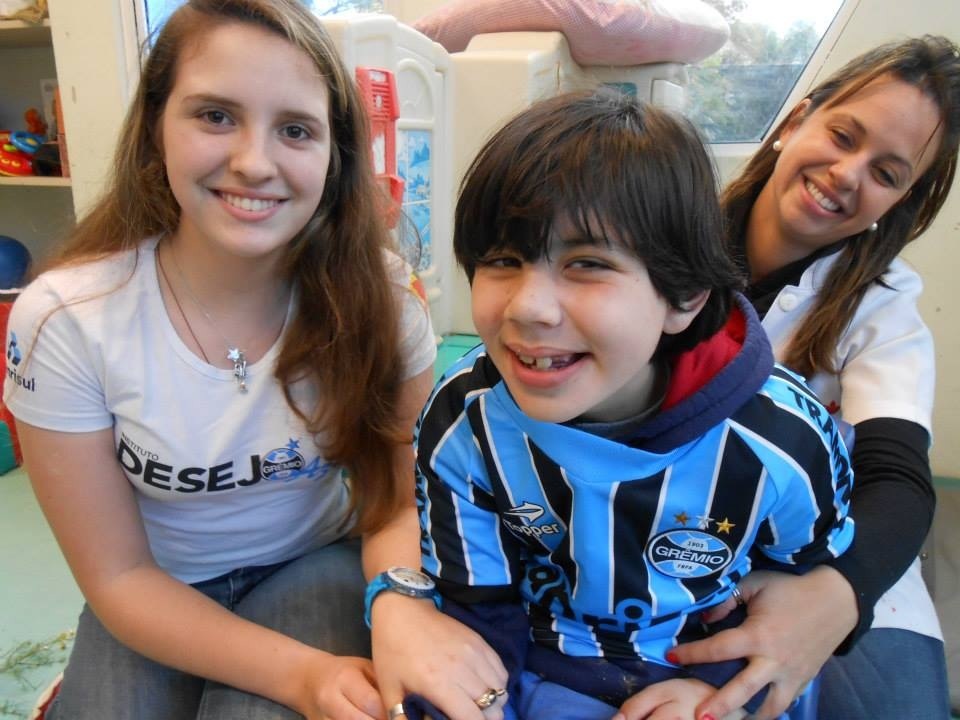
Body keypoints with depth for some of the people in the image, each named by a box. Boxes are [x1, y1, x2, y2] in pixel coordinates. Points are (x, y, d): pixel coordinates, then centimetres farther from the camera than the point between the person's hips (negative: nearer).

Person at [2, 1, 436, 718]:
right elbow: (120, 576, -14)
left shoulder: (379, 296, -19)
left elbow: (399, 503, -11)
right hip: (157, 601, 1)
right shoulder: (62, 320, -21)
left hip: (317, 566, 0)